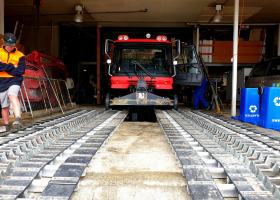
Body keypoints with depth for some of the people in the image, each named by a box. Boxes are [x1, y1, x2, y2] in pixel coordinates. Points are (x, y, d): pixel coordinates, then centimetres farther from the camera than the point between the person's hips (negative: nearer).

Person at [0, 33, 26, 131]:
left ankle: (18, 119, -44)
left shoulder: (20, 56, 2)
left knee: (12, 95, -32)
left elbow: (21, 71, -10)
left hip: (14, 80, -3)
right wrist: (12, 67, -13)